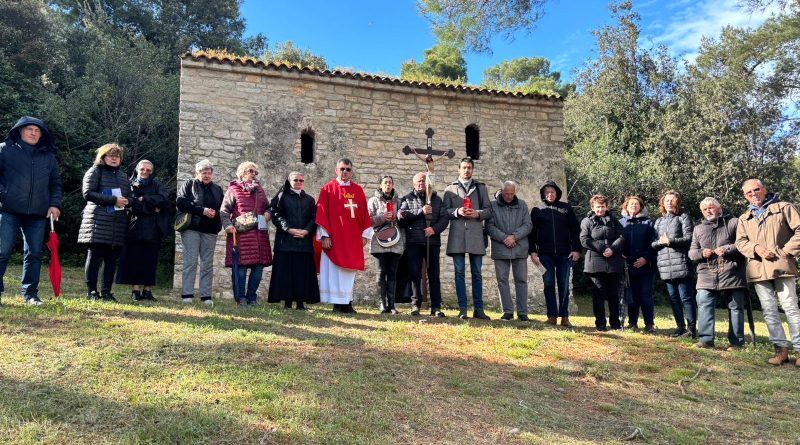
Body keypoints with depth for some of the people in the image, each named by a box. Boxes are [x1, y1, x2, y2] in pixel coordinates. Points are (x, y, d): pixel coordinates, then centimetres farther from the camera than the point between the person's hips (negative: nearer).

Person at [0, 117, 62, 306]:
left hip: (38, 214, 3)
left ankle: (30, 294, 11)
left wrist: (55, 204, 4)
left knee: (34, 254, 4)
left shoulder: (48, 157, 15)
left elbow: (56, 183, 17)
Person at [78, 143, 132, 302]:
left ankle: (106, 291, 9)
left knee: (112, 259, 4)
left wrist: (127, 201, 0)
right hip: (98, 221, -5)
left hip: (118, 223, 5)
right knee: (95, 256, -4)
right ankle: (91, 291, 2)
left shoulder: (123, 176, 23)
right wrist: (113, 200, -15)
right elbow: (88, 193, -8)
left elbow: (129, 198, 26)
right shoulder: (95, 171, 5)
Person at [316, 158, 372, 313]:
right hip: (335, 237, -3)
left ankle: (348, 302, 13)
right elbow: (322, 213, -4)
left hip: (353, 239, 4)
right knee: (335, 270, 0)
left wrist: (365, 234, 6)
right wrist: (324, 235, -10)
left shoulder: (358, 190, 11)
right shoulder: (328, 189, 1)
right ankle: (338, 304, 5)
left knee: (350, 270, 6)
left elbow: (364, 213, 12)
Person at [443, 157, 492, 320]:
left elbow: (488, 210, 10)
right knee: (459, 273, 1)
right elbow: (445, 210, 5)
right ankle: (462, 309, 6)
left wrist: (477, 213, -10)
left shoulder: (481, 187, 14)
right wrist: (457, 212, -13)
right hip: (457, 234, -1)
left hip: (476, 234, 1)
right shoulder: (450, 188, 11)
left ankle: (478, 309, 9)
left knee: (476, 273, 4)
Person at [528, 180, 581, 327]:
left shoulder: (566, 208, 9)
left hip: (564, 254, 0)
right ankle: (552, 316, 6)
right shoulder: (537, 210, 8)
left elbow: (575, 230, 7)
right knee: (549, 285, 2)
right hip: (545, 254, 0)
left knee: (564, 286, 3)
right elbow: (531, 232, 5)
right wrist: (532, 251, -4)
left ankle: (564, 316, 9)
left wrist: (576, 249, -1)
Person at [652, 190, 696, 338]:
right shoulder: (658, 222, 18)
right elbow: (652, 244, 13)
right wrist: (660, 242, -8)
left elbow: (689, 238, -6)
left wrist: (670, 241, -14)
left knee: (685, 297, -4)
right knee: (673, 298, 9)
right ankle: (680, 327, 17)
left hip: (681, 263, -5)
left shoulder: (683, 217, 4)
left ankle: (691, 328, 1)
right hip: (665, 265, 5)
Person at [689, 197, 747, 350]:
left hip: (732, 273, -3)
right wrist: (701, 253, -3)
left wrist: (728, 249, -15)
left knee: (736, 307, 2)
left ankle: (737, 342, 9)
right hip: (707, 274, 3)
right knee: (704, 304, -9)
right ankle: (706, 339, -7)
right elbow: (691, 252, 19)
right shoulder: (698, 229, 22)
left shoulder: (733, 223, 9)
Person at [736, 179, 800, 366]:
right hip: (758, 269, 4)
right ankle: (780, 348, 11)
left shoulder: (784, 207, 5)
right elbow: (740, 241, 10)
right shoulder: (744, 218, 18)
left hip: (782, 266, -4)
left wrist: (785, 251, -10)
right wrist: (756, 248, -10)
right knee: (769, 310, 4)